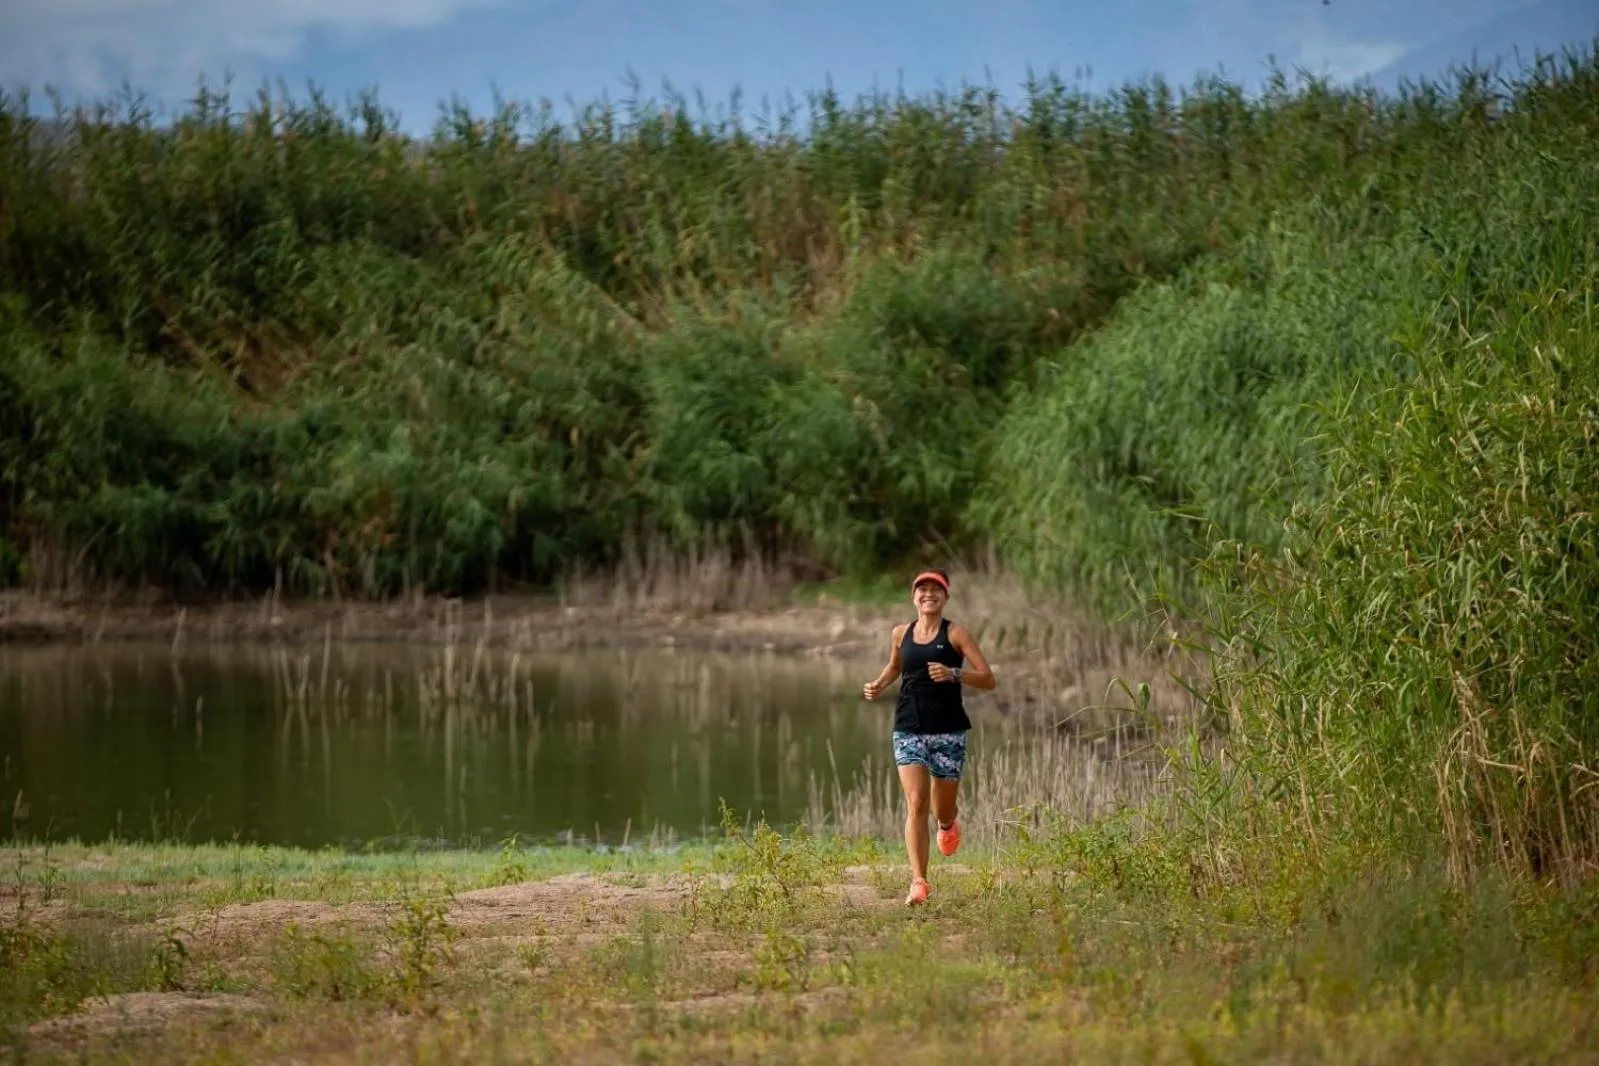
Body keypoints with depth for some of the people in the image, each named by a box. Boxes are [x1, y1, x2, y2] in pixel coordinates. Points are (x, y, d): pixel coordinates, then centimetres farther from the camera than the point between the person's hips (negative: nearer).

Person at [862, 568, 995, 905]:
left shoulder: (955, 634, -3)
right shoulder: (901, 634, 8)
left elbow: (987, 679, -7)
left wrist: (954, 674, -23)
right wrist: (879, 685, 10)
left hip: (948, 731, -2)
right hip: (909, 730, 2)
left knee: (942, 811, 8)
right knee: (916, 804, -14)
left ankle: (950, 823, 48)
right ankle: (919, 882, -16)